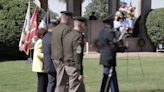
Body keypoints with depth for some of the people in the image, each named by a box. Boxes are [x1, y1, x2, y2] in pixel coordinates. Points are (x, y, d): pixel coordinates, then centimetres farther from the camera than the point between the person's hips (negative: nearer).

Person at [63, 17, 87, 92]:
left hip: (67, 66, 9)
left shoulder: (67, 35, 11)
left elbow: (64, 52, 15)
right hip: (74, 67, -9)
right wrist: (80, 73, -20)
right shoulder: (78, 36, -16)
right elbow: (77, 56, -21)